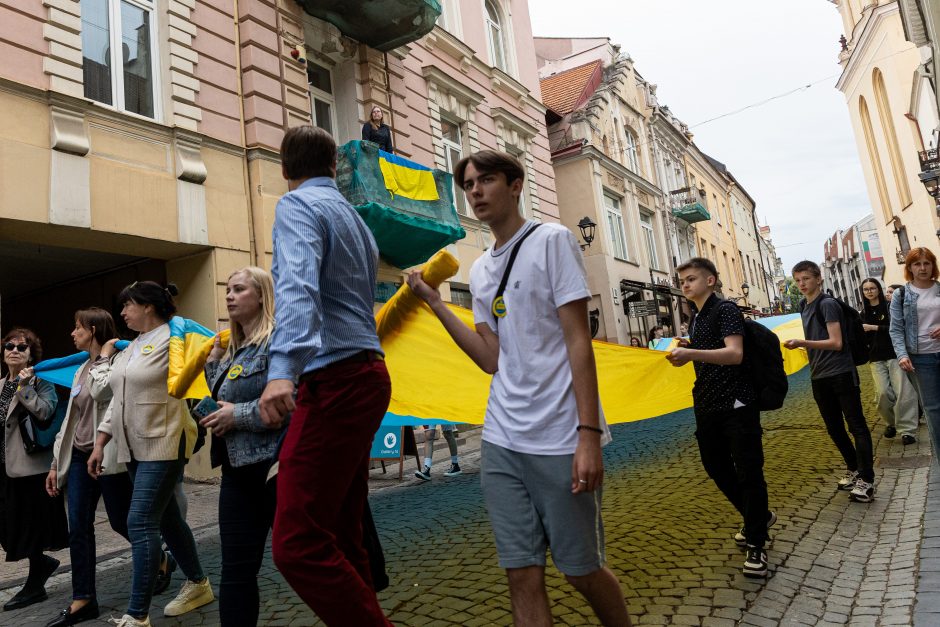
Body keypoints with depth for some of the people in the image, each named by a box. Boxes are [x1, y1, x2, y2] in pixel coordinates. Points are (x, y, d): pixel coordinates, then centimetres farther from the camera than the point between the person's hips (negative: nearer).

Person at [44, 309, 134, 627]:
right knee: (78, 529, 6)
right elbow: (71, 418, 17)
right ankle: (83, 601, 14)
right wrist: (56, 463, 16)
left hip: (108, 456, -8)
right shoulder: (82, 370, 16)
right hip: (79, 457, 8)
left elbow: (101, 392, -28)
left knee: (121, 522, 3)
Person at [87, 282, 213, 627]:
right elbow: (118, 398, 17)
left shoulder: (173, 338, -8)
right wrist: (100, 443, 14)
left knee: (140, 523, -9)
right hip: (135, 448, 9)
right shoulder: (130, 348, 15)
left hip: (163, 444, -9)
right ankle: (198, 584, 29)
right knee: (166, 518, 15)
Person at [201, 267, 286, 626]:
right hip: (238, 470, 8)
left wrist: (238, 414, -16)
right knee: (236, 569, 12)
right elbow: (221, 401, 20)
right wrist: (212, 361, 12)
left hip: (274, 468, -8)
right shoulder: (233, 351, 16)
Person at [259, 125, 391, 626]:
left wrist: (283, 368, -36)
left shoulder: (298, 204, -3)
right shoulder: (354, 215, 23)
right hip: (365, 375, 10)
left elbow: (299, 285, -23)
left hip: (335, 381, -9)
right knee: (341, 537, 14)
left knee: (297, 545, -9)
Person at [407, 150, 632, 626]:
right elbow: (493, 360, 8)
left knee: (581, 570, 9)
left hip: (560, 439, -5)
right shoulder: (479, 271, 14)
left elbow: (578, 342, -9)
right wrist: (435, 304, 5)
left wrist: (588, 433, -15)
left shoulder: (552, 240, -3)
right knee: (522, 575, 7)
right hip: (502, 442, 5)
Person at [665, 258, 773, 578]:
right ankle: (759, 517, 37)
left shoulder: (725, 309, -10)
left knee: (748, 472, -2)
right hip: (707, 407, 9)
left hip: (736, 405, -9)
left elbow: (735, 353, -24)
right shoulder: (696, 318, 15)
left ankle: (756, 545, 11)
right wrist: (686, 353, 6)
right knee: (717, 468, 15)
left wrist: (691, 352, -36)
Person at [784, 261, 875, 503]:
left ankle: (866, 480, -2)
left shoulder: (827, 304, -10)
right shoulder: (803, 306, 14)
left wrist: (802, 343, -26)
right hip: (819, 377, 8)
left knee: (856, 425, -3)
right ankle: (853, 469, 30)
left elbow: (836, 343, -17)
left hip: (841, 373, -8)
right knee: (834, 428, 15)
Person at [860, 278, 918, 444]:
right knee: (883, 392, -9)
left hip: (894, 354, -3)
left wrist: (874, 327, -16)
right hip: (876, 359, 3)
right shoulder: (864, 313, 14)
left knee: (902, 392, -11)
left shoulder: (889, 306, 2)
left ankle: (907, 429, -7)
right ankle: (891, 423, 12)